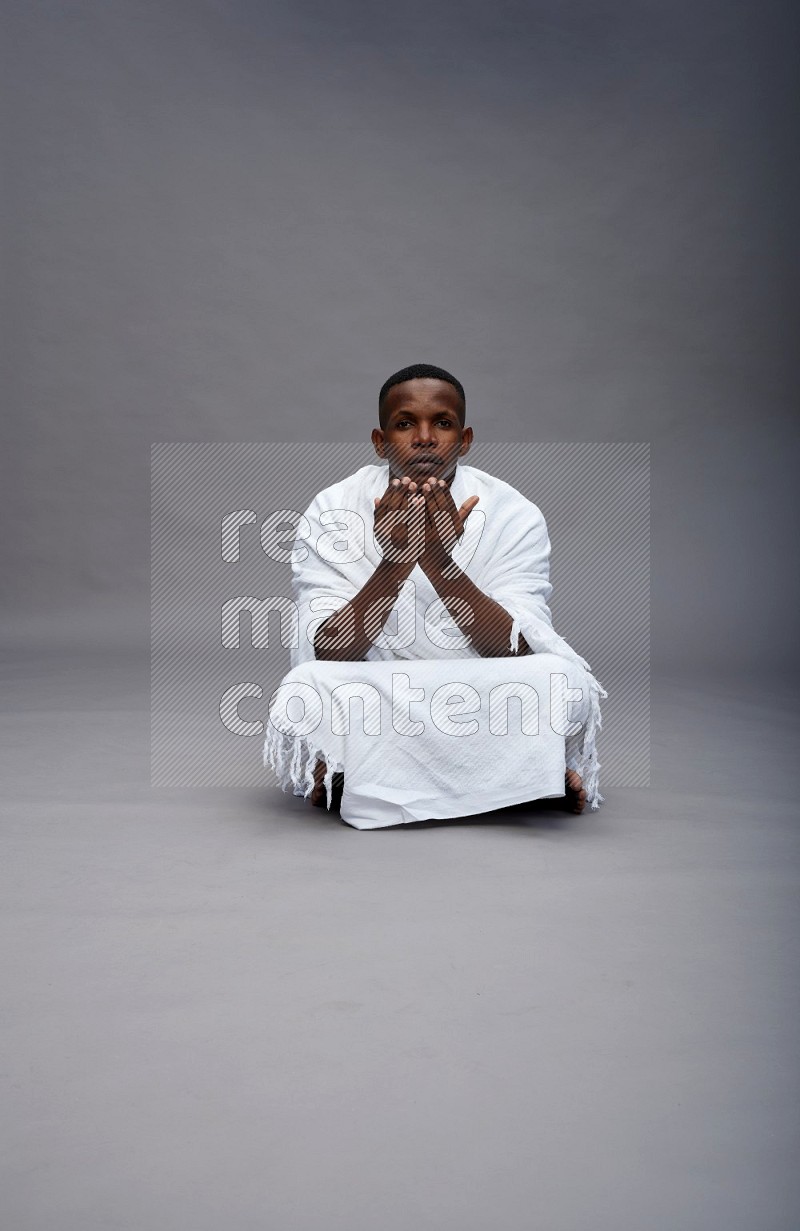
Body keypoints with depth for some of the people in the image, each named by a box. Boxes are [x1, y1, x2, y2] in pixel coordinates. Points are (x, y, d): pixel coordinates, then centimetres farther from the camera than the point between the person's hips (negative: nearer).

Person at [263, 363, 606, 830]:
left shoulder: (514, 514, -8)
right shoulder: (331, 513, -8)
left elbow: (517, 653, -18)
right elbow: (330, 655, -17)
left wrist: (441, 563, -30)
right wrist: (393, 564, -32)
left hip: (484, 706, 0)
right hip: (369, 703, 0)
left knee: (566, 684, -28)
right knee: (302, 694, -30)